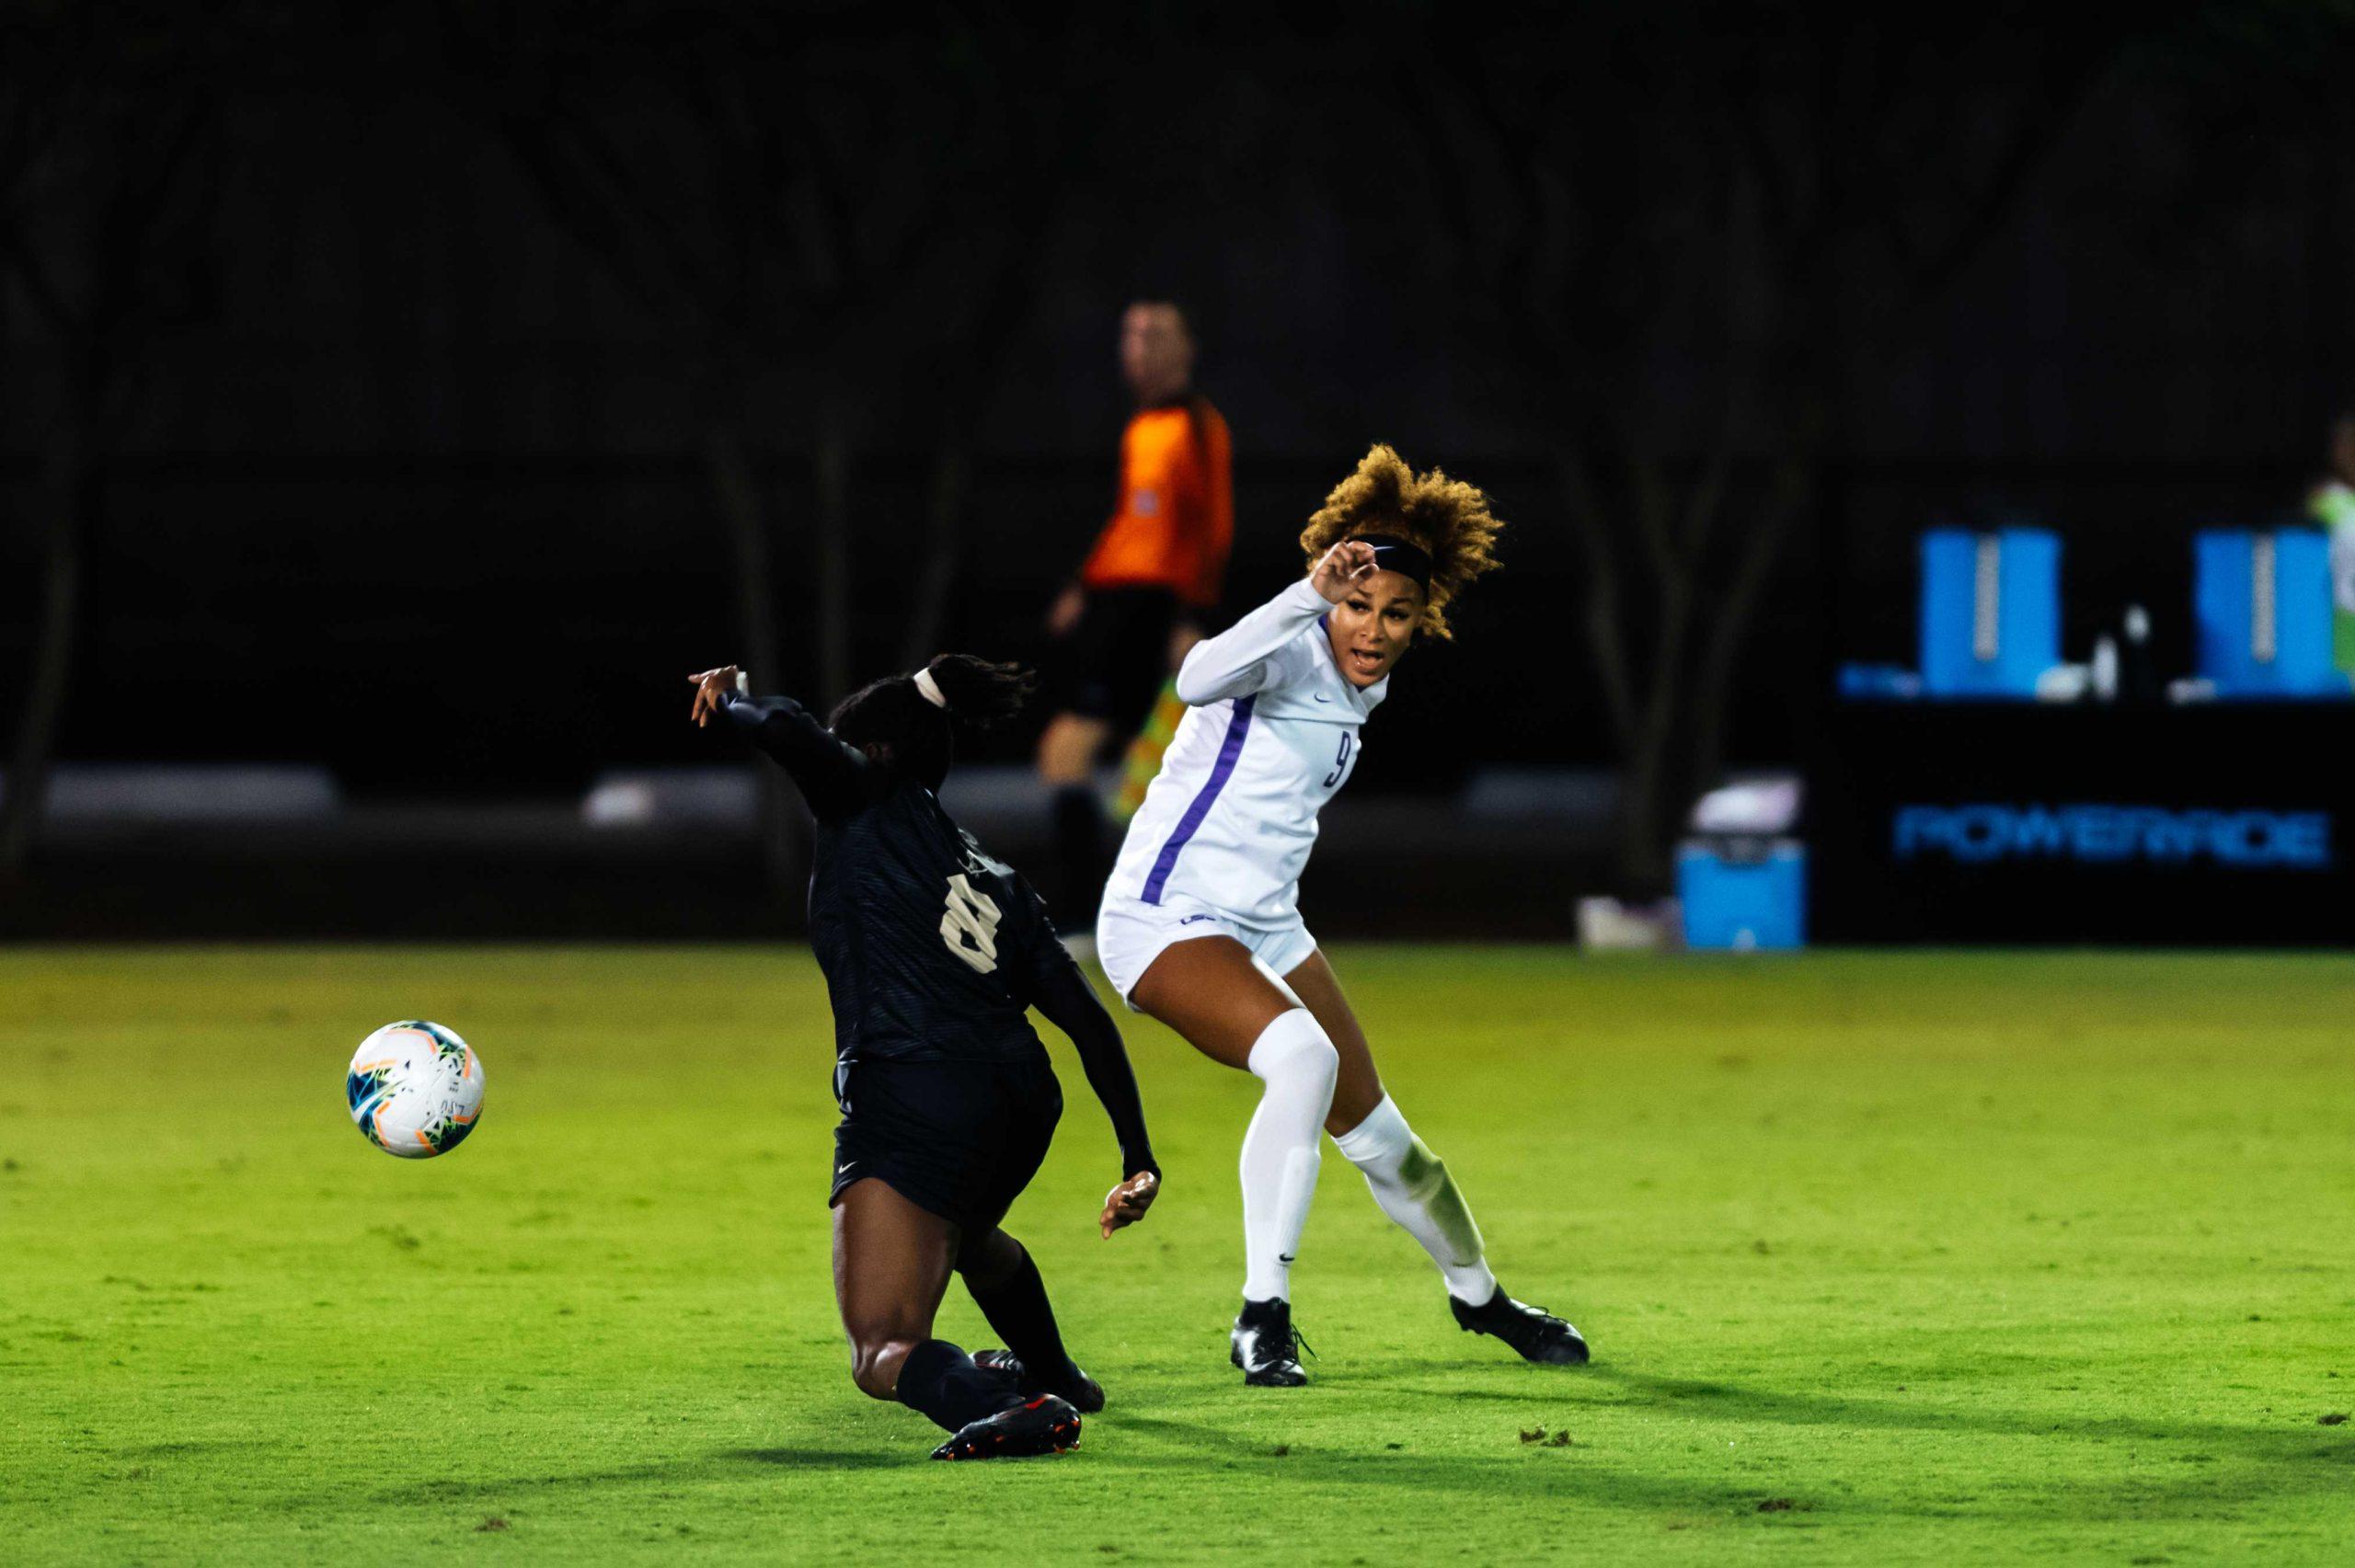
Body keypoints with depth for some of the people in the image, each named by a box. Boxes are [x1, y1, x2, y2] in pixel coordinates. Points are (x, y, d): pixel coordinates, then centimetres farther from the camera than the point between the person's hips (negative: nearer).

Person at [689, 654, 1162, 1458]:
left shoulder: (867, 803, 9)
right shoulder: (996, 880, 24)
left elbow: (790, 732, -11)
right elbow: (1089, 1021, 18)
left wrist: (730, 698, 12)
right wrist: (1138, 1160, 18)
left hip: (912, 1098, -8)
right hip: (1022, 1102, 8)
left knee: (884, 1356, -11)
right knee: (959, 1231, 44)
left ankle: (1021, 1414, -38)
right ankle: (1056, 1377, 67)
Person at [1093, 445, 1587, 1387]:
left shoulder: (1365, 685, 6)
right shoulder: (1291, 654, -18)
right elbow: (1199, 680, -43)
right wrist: (1309, 594, -49)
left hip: (1264, 928, 8)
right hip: (1165, 919, -8)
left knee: (1379, 1138, 13)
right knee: (1303, 1054, -34)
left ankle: (1477, 1293, 40)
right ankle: (1263, 1316, -26)